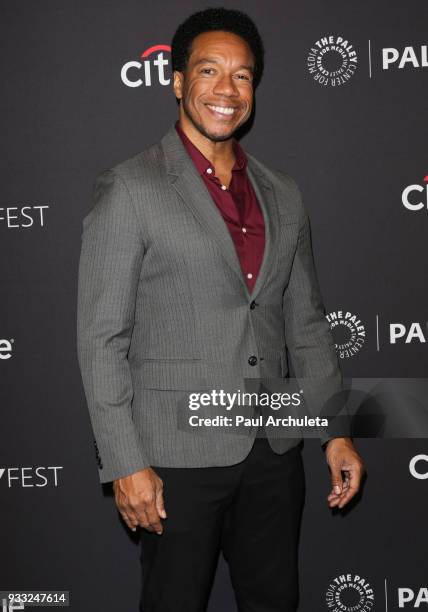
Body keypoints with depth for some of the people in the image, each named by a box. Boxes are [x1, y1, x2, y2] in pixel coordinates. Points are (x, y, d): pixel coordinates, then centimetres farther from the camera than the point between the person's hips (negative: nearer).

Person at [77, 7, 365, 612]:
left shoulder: (282, 194, 8)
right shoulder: (129, 189, -8)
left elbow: (306, 322, 13)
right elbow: (102, 338, -11)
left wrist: (337, 431, 8)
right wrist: (126, 463, -14)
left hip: (274, 450, 5)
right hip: (178, 455, -5)